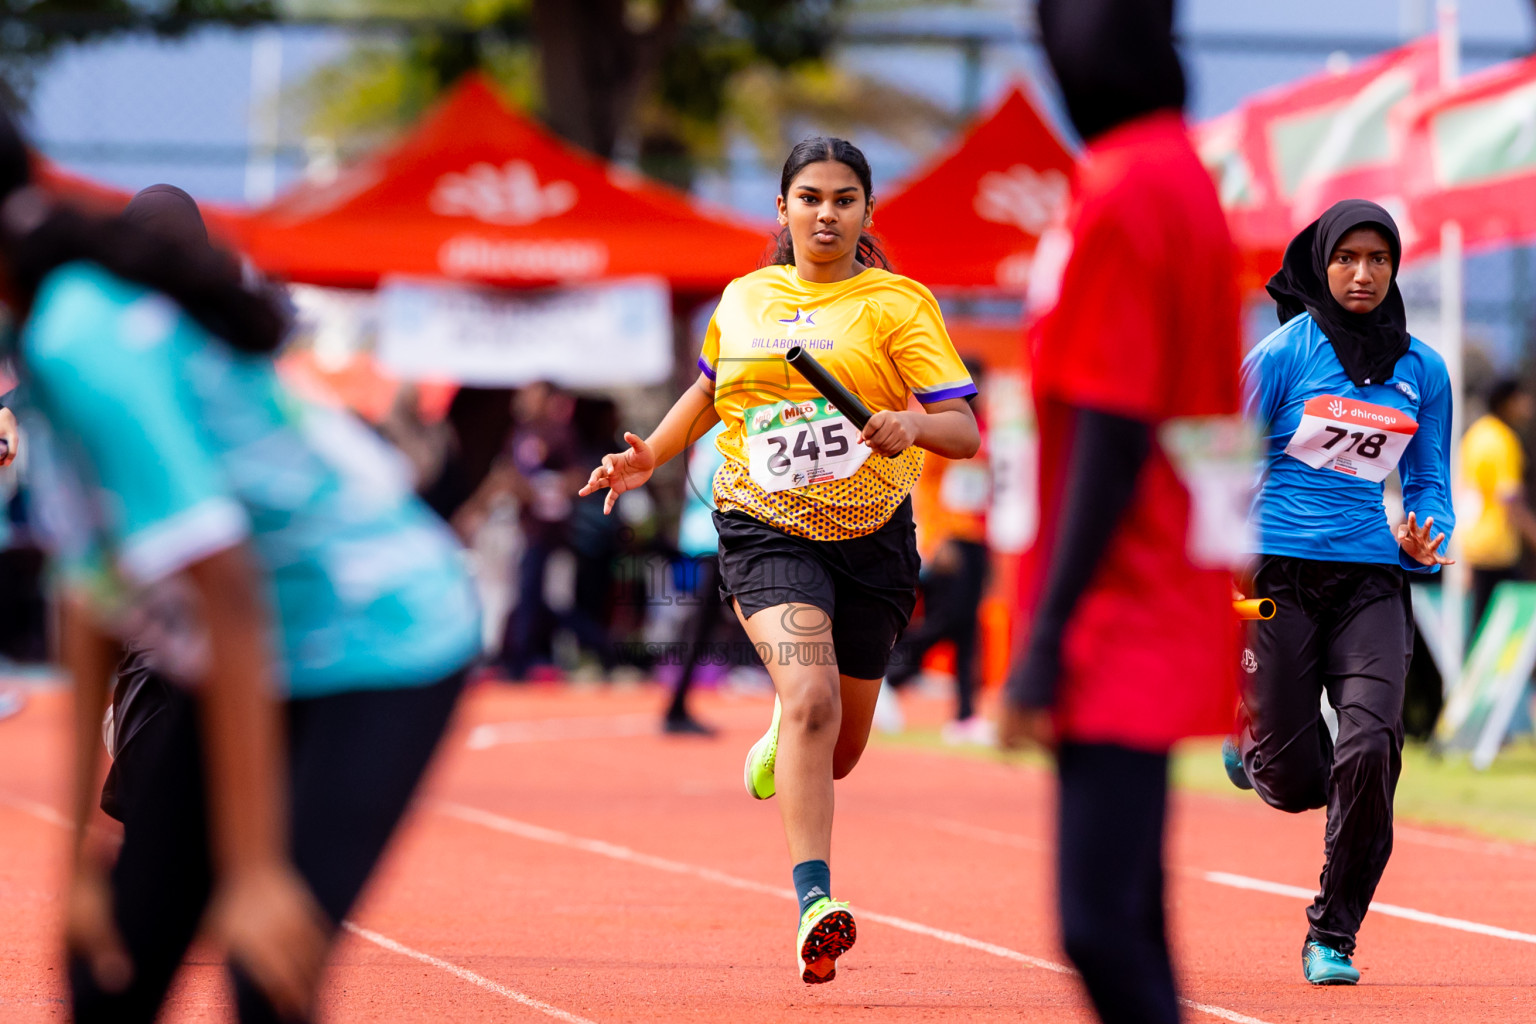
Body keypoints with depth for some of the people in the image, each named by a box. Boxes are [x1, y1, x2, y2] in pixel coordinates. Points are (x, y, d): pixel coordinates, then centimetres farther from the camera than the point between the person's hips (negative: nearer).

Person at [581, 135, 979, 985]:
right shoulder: (743, 299, 8)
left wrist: (914, 424, -30)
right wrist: (651, 456, 16)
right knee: (810, 698, -25)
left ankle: (782, 743, 50)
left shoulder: (898, 304, -2)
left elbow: (964, 430, -10)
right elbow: (710, 388, 28)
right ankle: (814, 902, -30)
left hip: (870, 536, 1)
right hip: (765, 531, 0)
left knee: (837, 750, 11)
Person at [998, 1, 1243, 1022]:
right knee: (1125, 916, 12)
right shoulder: (1188, 182, 13)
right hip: (1169, 618, 10)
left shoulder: (1123, 198, -16)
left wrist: (1047, 634, -18)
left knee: (1102, 924, -15)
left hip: (1121, 622, -10)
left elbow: (1113, 436, -19)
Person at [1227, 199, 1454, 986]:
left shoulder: (1423, 369, 8)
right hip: (1278, 574, -2)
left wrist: (1426, 540, -4)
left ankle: (1333, 935, 0)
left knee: (1369, 751, -17)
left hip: (1372, 580, 2)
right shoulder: (1283, 353, -3)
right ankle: (1252, 739, 37)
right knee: (1295, 783, -2)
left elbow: (1429, 480, 17)